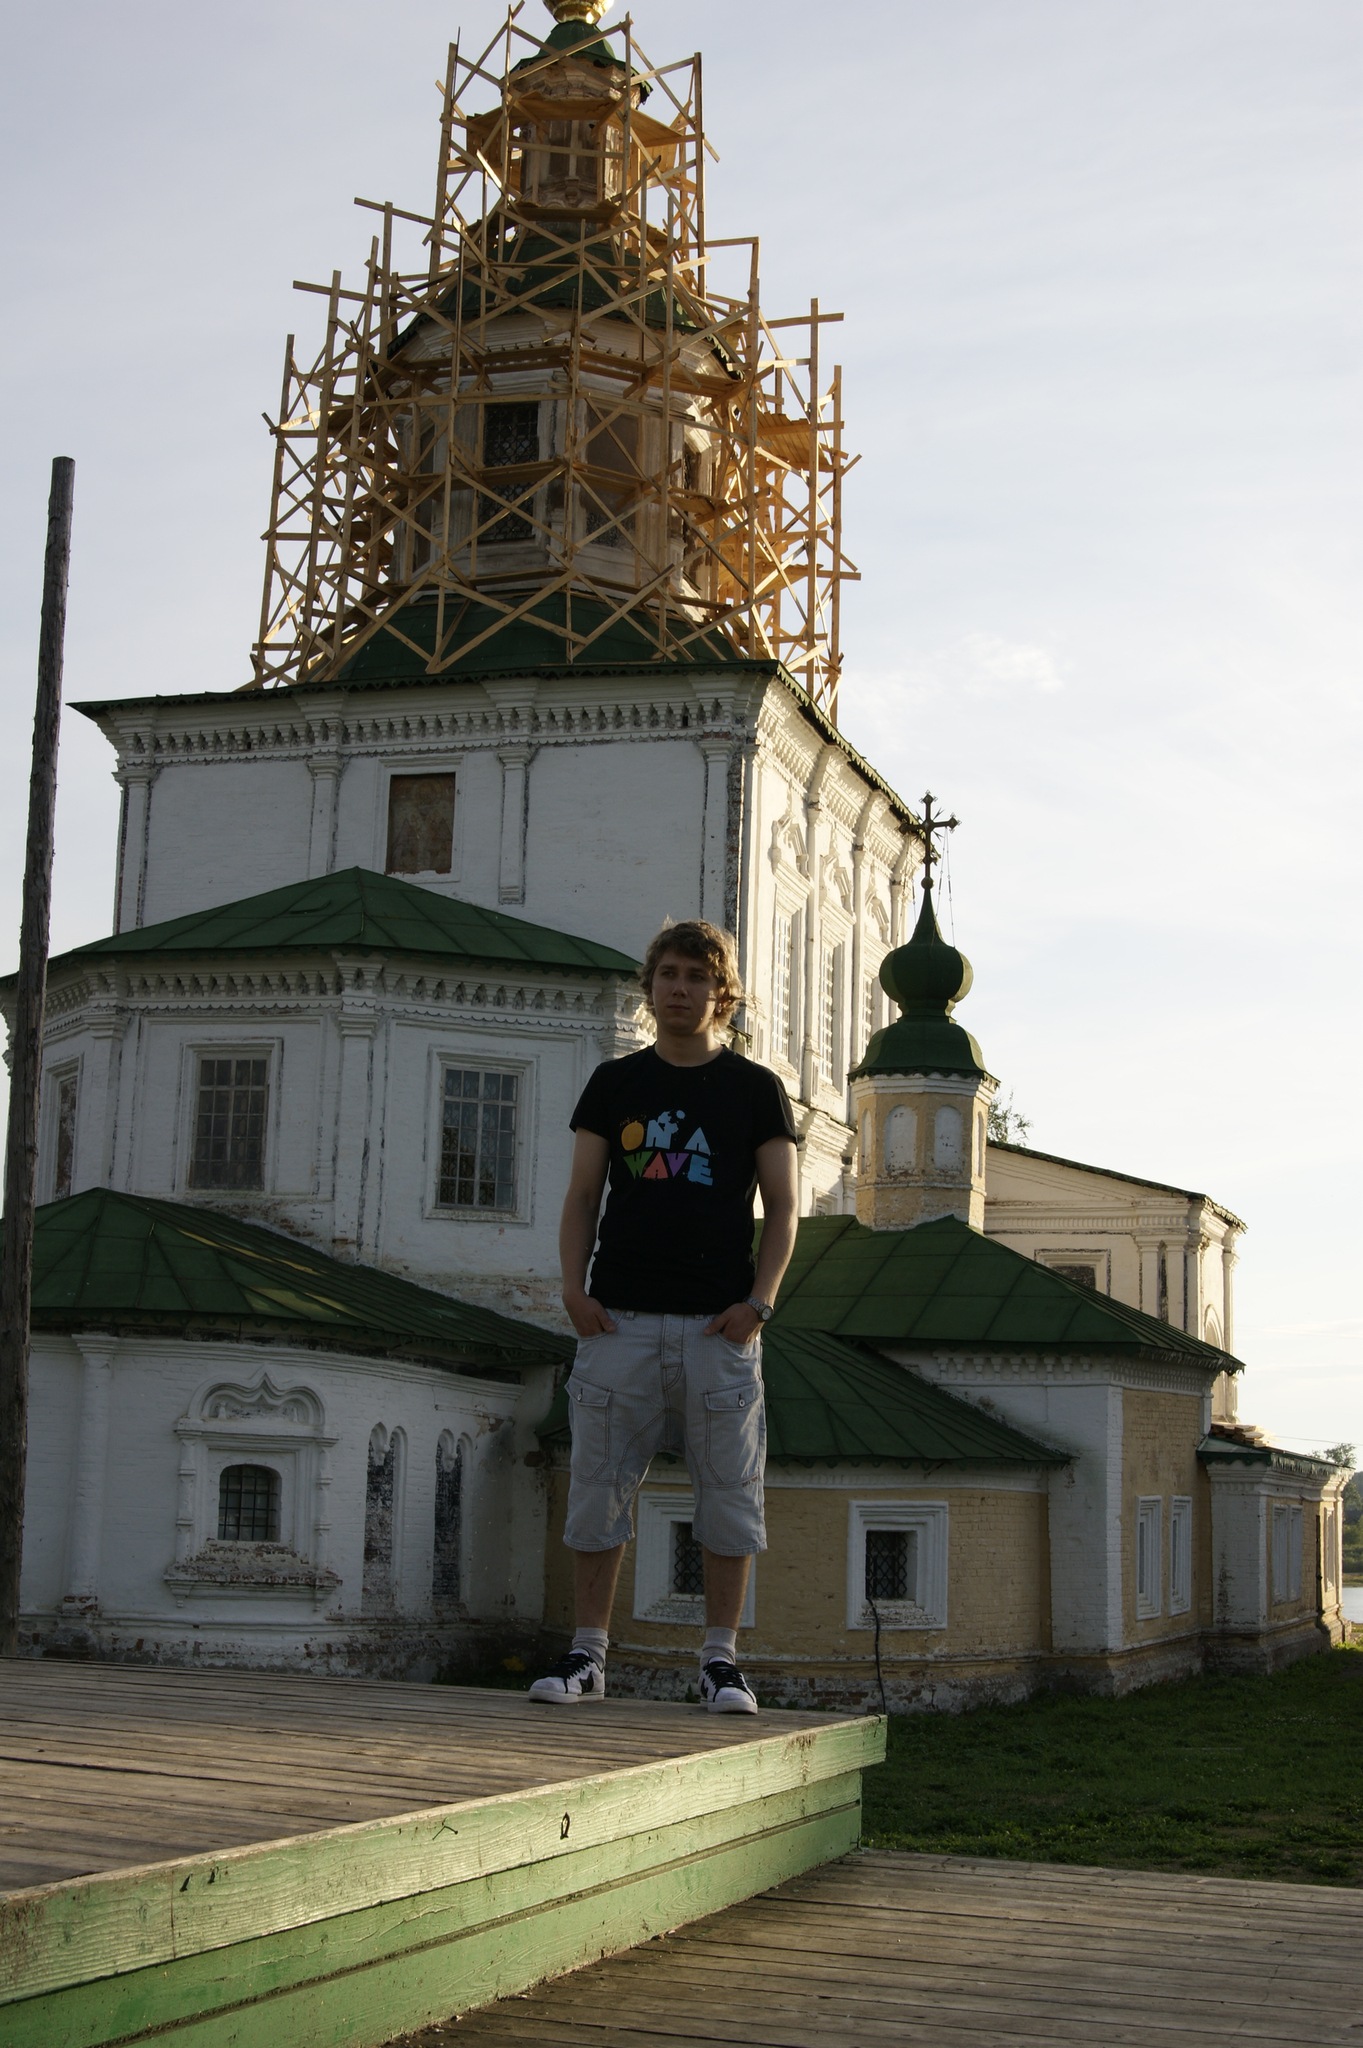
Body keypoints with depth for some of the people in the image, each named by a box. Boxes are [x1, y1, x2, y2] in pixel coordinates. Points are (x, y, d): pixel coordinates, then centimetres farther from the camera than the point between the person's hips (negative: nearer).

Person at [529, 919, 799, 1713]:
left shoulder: (755, 1089, 7)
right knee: (598, 1489, 1)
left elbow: (783, 1206, 5)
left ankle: (722, 1658, 9)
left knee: (730, 1493, 0)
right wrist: (575, 1288, -3)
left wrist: (759, 1302, -8)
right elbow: (583, 1197, 11)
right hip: (620, 1318, 2)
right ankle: (588, 1654, 10)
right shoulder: (615, 1084, 12)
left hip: (719, 1322, -1)